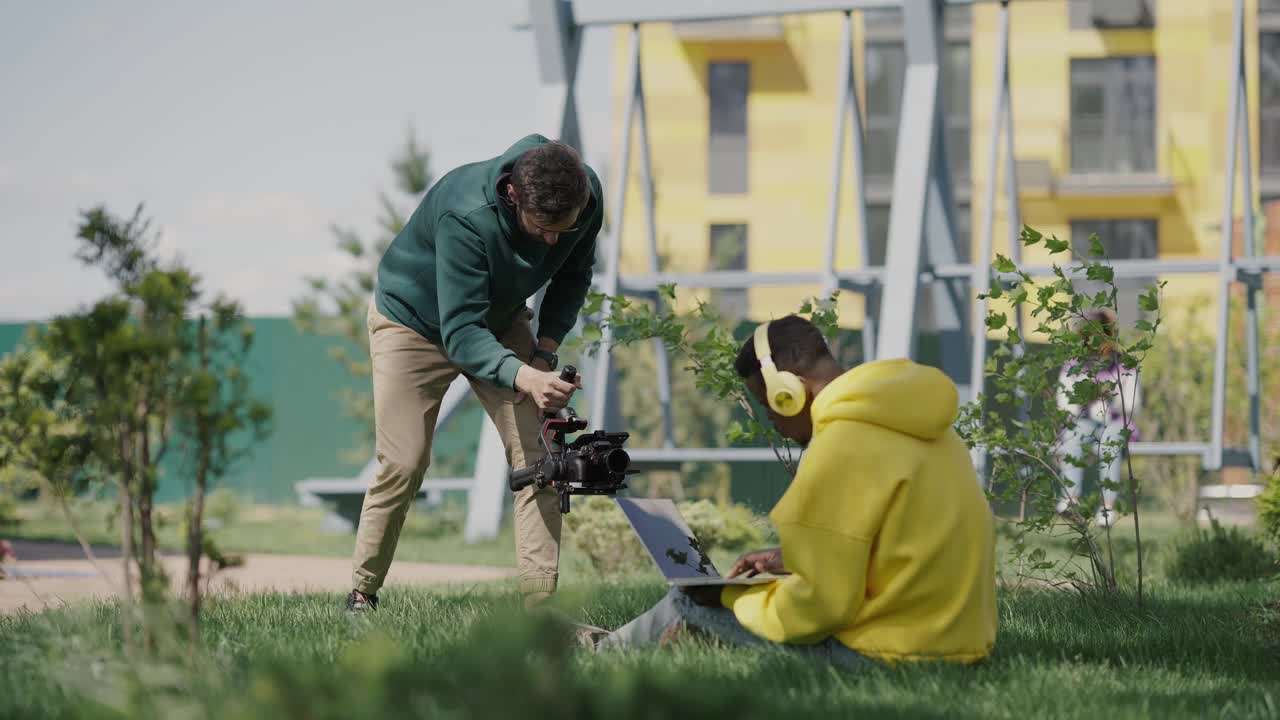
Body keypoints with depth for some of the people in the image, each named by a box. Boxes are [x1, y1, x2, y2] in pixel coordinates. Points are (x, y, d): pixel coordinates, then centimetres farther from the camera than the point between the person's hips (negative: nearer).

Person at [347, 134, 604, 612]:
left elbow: (572, 276, -1)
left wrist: (545, 351, -14)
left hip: (502, 321, 5)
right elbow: (461, 333, -43)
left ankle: (542, 602, -8)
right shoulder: (466, 217, -41)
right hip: (414, 321, -5)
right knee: (404, 465, -9)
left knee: (537, 457, -9)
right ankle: (362, 594, 8)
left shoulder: (587, 197, -24)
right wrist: (523, 377, -59)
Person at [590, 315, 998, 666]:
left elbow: (819, 603, -18)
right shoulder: (907, 419, 10)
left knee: (689, 605, 7)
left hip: (885, 654, -9)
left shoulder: (842, 448, -20)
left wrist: (726, 597, -2)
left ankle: (599, 658, 33)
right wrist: (794, 559, 19)